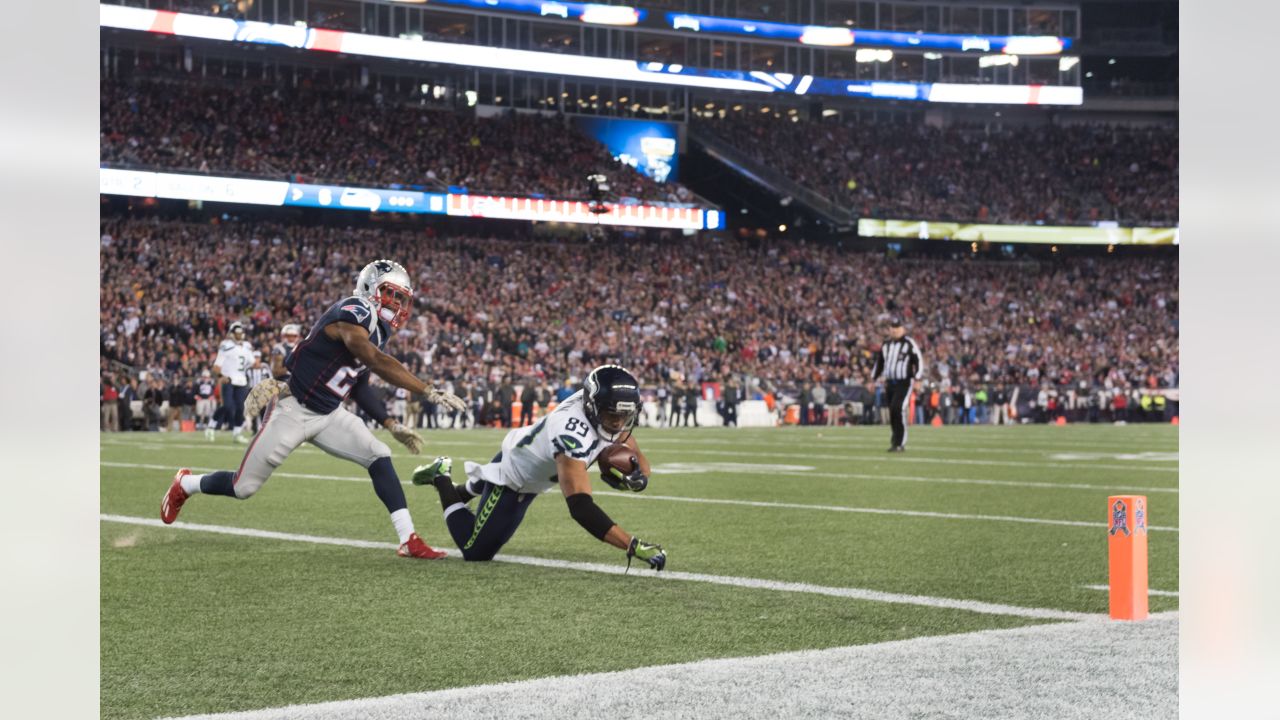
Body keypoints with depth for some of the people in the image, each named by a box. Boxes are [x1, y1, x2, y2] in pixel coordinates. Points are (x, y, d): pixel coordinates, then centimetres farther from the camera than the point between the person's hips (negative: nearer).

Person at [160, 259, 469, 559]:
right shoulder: (353, 314, -23)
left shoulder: (378, 329, 6)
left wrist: (393, 426, 9)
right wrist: (431, 392, -41)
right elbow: (377, 362, -39)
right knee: (243, 486, 5)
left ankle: (409, 541, -11)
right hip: (294, 410, -8)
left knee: (379, 458, -11)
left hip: (329, 415, 8)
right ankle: (185, 484, 34)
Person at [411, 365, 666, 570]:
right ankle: (442, 480, 18)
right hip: (512, 475, -8)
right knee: (476, 552, 5)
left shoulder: (611, 417, -21)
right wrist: (634, 547, -58)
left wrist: (638, 478, -34)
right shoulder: (573, 433, -46)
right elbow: (580, 507, -52)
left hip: (532, 467, 8)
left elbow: (639, 459, -8)